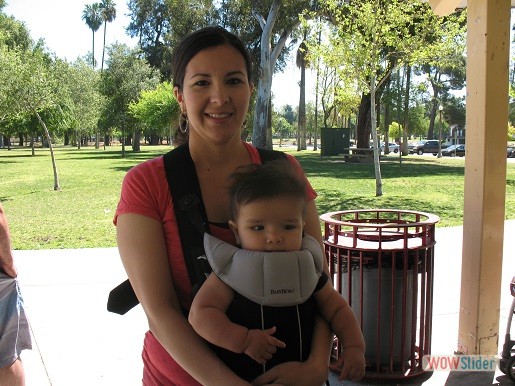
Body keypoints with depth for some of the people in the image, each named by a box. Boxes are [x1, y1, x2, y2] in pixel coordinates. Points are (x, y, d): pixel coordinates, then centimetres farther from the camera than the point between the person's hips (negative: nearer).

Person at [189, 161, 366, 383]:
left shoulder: (307, 272, -6)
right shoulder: (231, 273, -17)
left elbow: (337, 309, 4)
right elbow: (200, 314, -22)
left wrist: (354, 346, -9)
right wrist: (243, 339, -28)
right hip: (240, 377, -2)